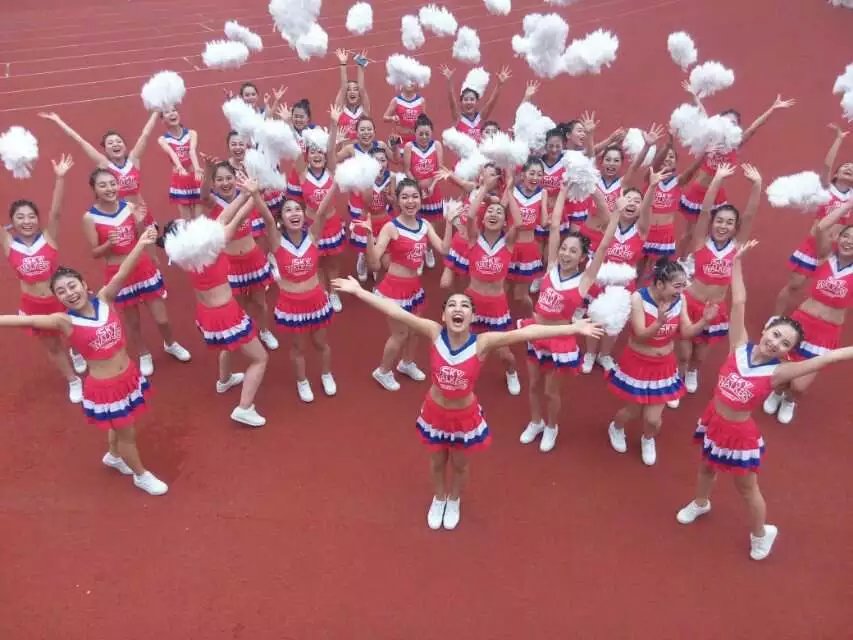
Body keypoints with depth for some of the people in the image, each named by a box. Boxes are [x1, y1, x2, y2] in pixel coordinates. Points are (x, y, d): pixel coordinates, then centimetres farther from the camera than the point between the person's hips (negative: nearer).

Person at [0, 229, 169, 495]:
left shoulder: (104, 300, -9)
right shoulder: (64, 321, -16)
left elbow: (121, 274, -22)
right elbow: (26, 320, -24)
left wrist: (141, 244, -35)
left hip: (129, 376, 4)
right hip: (104, 387, -4)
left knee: (122, 427, 27)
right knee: (126, 433, 12)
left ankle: (114, 456, 58)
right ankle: (141, 475, 37)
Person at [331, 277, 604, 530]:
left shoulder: (482, 343, -25)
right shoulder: (435, 334, -23)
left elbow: (526, 333, -34)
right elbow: (397, 312, -28)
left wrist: (573, 329, -37)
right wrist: (359, 291, -30)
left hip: (466, 415, 0)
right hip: (435, 412, 1)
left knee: (460, 464, 24)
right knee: (437, 460, 25)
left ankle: (454, 501, 57)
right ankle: (438, 498, 57)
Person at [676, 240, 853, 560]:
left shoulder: (778, 372, -20)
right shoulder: (740, 347, -15)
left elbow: (825, 359, -26)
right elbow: (738, 303, -16)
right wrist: (736, 261, -13)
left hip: (740, 433, -3)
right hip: (714, 422, 3)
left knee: (747, 488, 17)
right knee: (707, 468, 28)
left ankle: (761, 533, 44)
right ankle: (700, 503, 58)